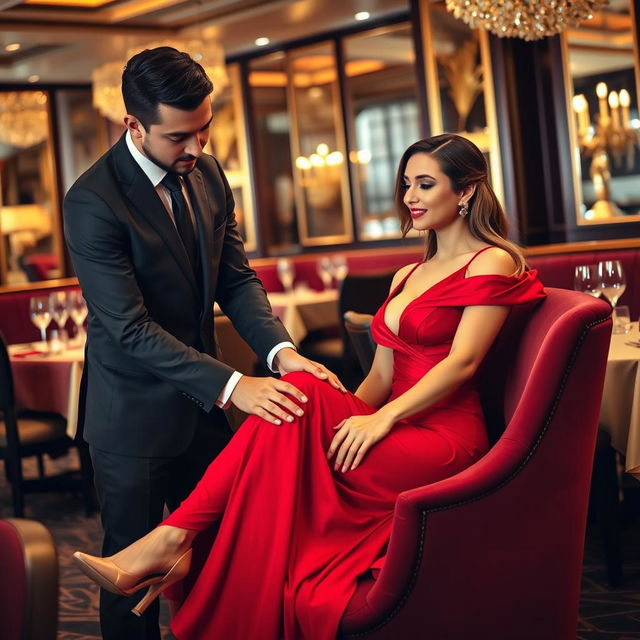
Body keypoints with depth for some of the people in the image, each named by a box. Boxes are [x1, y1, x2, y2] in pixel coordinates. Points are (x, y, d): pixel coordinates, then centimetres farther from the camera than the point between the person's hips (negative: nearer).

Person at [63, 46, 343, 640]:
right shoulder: (92, 201, -21)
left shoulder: (207, 173, 0)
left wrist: (280, 350, -16)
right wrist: (231, 386, -31)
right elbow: (131, 328, -25)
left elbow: (236, 278, 2)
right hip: (134, 416, -6)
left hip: (200, 402, 6)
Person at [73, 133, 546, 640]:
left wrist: (383, 418, -23)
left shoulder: (492, 264, 0)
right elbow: (382, 375, 17)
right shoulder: (407, 277, 24)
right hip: (397, 435, 7)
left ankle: (173, 539, -29)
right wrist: (347, 418, -3)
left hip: (444, 442, -7)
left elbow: (463, 361, -13)